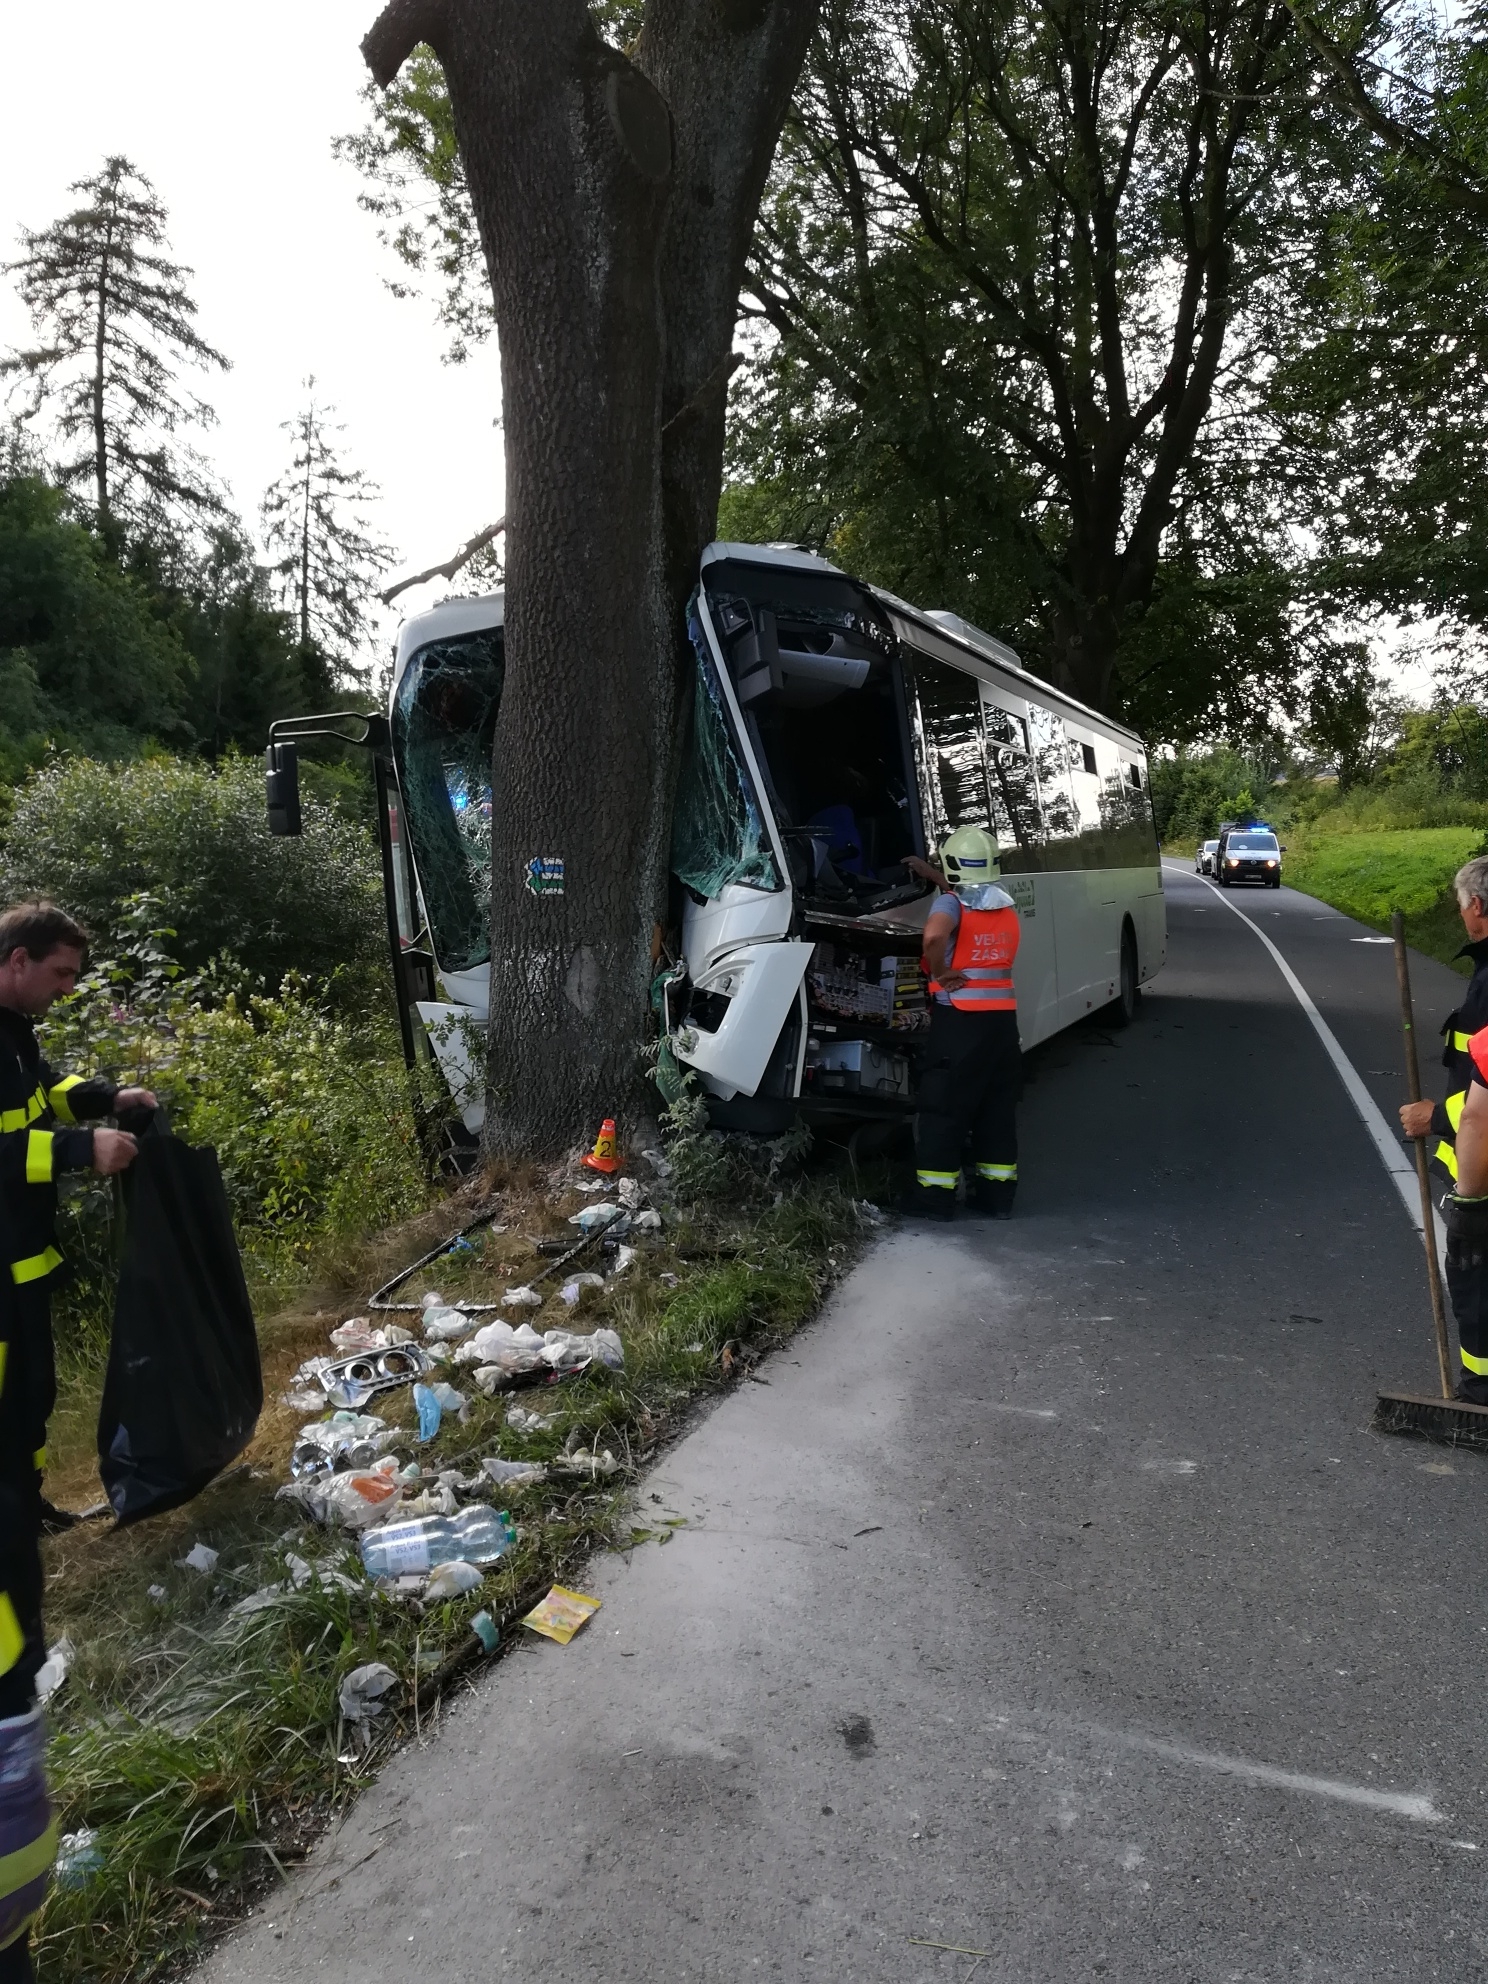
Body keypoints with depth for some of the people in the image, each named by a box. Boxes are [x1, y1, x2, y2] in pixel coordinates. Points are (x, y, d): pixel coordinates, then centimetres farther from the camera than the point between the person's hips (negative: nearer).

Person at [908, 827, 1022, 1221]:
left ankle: (936, 1197, 6)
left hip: (959, 1016, -6)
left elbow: (934, 936, -32)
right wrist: (934, 875, 35)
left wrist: (940, 973, -16)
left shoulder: (949, 903, -10)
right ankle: (997, 1195, 18)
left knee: (944, 1108, 3)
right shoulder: (1007, 906, 10)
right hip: (1003, 1015, 6)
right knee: (998, 1108, 13)